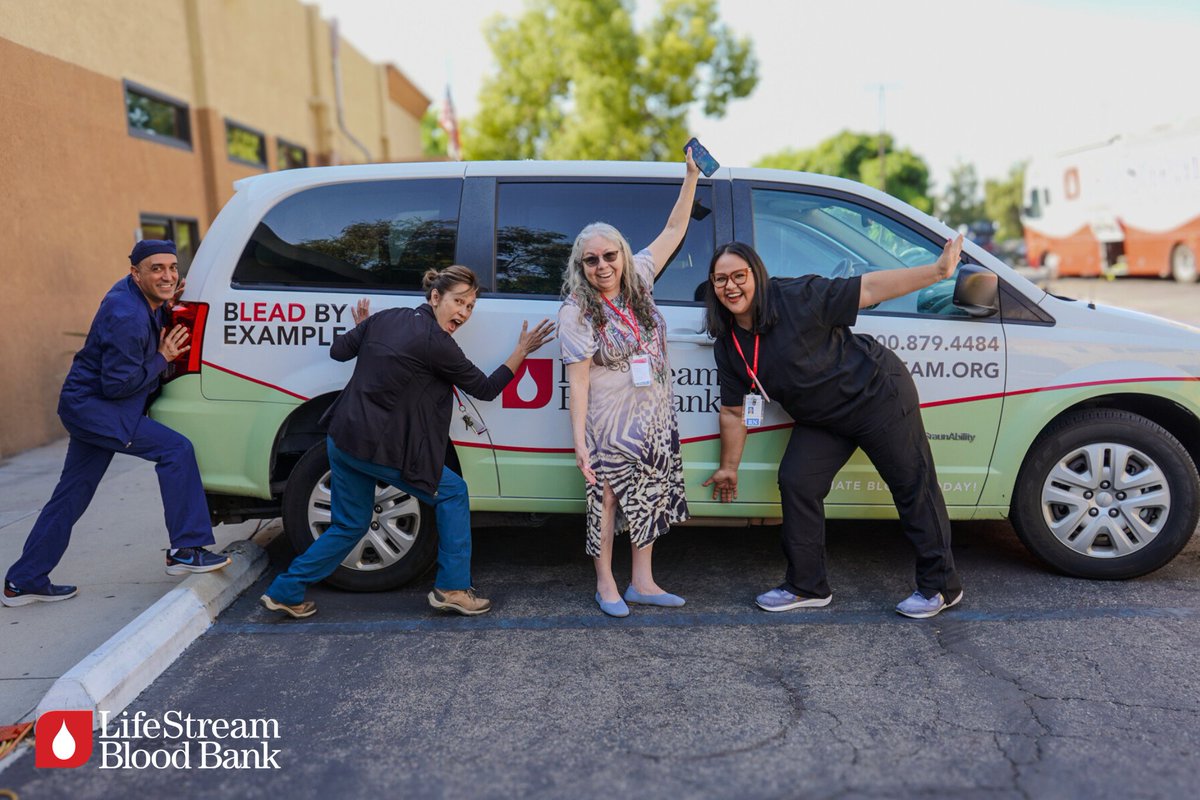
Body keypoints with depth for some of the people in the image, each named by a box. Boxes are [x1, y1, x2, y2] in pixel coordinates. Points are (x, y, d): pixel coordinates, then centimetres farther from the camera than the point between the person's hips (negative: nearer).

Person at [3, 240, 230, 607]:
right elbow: (118, 384, -24)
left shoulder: (146, 301, 3)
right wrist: (163, 358, -15)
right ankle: (185, 551, -12)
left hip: (87, 407, 10)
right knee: (175, 449, -17)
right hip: (92, 407, -10)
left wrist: (169, 308, -1)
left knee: (71, 496, 15)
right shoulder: (127, 316, -25)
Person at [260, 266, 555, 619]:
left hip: (341, 438, 8)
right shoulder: (436, 343, -14)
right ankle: (452, 589, 13)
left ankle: (285, 592, 29)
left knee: (349, 525, 23)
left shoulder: (386, 317, 6)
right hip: (380, 450, -8)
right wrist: (523, 350, 4)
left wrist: (364, 330, 31)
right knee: (452, 493, 10)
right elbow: (486, 388, -4)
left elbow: (338, 350, 13)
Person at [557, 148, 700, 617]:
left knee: (649, 495, 10)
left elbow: (673, 231, 9)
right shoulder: (576, 312, -12)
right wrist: (579, 440, -19)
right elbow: (578, 381, -15)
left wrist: (691, 176, 5)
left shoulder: (638, 280, 2)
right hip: (610, 421, -6)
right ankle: (605, 584, 19)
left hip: (654, 417, 6)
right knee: (607, 496, 2)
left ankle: (642, 583, 22)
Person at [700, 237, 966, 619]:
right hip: (821, 420, 6)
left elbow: (868, 288, -21)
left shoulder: (797, 297, -22)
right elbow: (733, 411, 5)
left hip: (878, 394, -6)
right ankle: (806, 587, 11)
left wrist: (938, 270, -26)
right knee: (794, 481, -3)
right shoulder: (728, 345, -3)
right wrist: (728, 467, 10)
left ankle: (941, 586, 18)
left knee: (913, 486, 2)